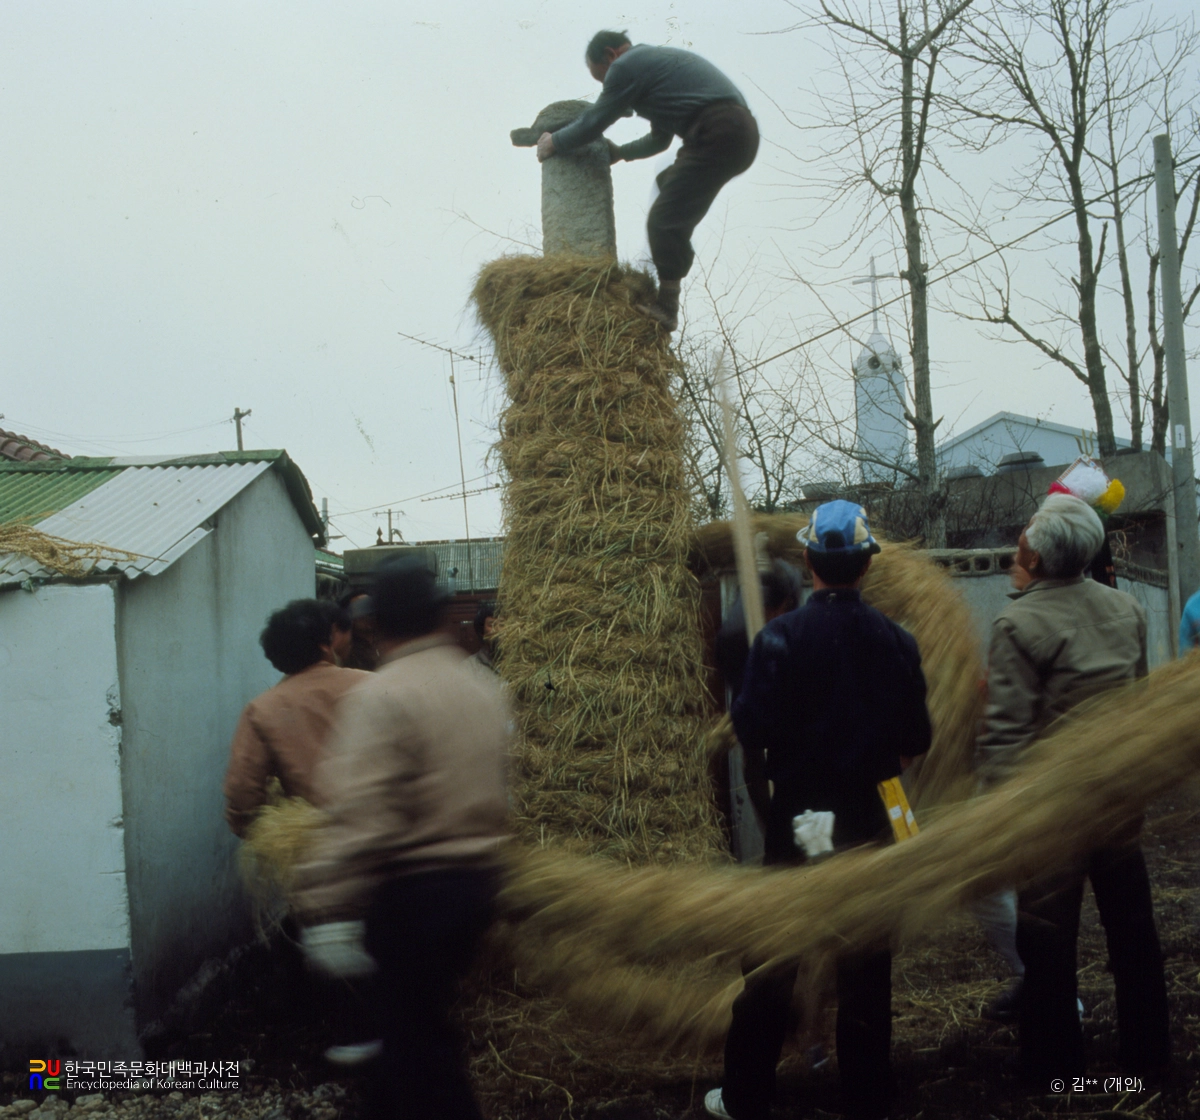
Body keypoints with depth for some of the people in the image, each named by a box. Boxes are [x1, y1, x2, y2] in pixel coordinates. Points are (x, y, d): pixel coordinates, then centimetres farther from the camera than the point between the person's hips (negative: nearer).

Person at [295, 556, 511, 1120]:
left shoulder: (381, 696, -16)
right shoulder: (484, 688, 9)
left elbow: (359, 815, -24)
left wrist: (330, 911, -23)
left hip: (413, 892, -8)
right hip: (479, 881, 8)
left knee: (417, 1038, 2)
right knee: (417, 1023, 22)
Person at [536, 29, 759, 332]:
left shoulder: (626, 66, 1)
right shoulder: (658, 58, 31)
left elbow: (592, 124, 5)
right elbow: (660, 139, 39)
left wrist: (554, 142, 21)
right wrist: (620, 152, 50)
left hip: (717, 134, -10)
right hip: (744, 130, 10)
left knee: (664, 220, -7)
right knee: (667, 184, 24)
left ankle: (665, 309, -6)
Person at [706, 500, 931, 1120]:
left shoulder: (780, 638, -14)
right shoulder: (895, 640, -6)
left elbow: (751, 731, -16)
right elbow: (916, 741, -2)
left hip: (795, 817, -1)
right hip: (869, 818, 2)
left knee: (773, 960, 10)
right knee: (866, 963, 13)